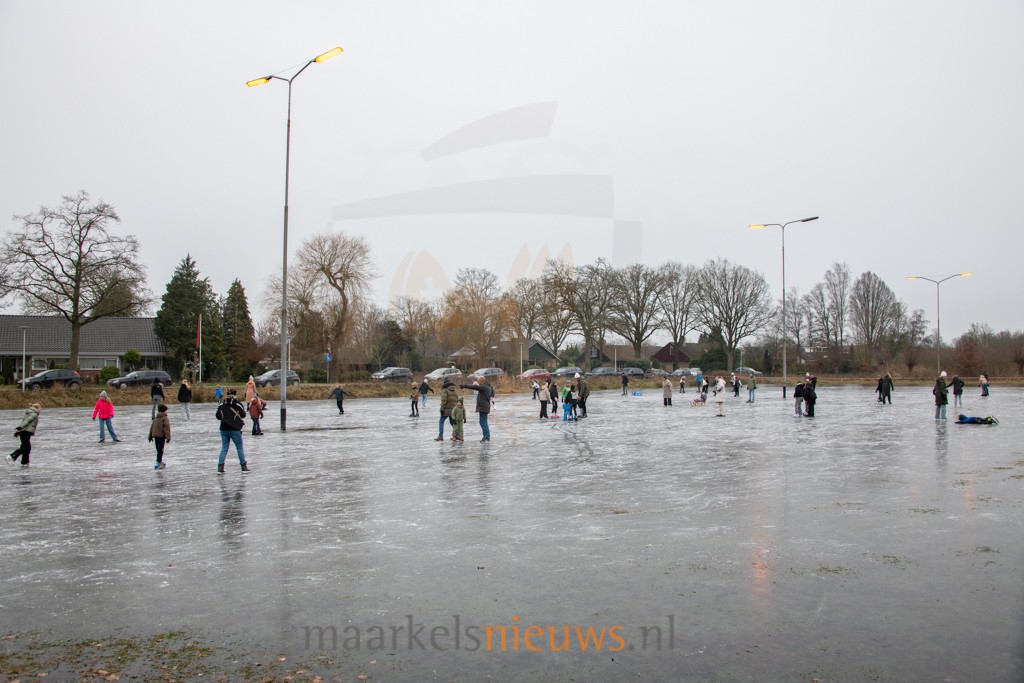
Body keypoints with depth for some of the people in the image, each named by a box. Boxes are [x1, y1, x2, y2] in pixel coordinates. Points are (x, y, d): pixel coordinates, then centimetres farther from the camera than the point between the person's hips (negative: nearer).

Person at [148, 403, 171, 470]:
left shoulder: (155, 418, 14)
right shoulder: (165, 418, -8)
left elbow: (151, 427, 17)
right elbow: (167, 428, -16)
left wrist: (150, 436, 23)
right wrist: (168, 437, -19)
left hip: (155, 436, 7)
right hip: (161, 436, -7)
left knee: (158, 449, 17)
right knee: (160, 450, -7)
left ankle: (160, 462, 27)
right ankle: (158, 463, -14)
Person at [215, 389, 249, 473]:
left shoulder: (222, 405, 4)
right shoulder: (238, 404, -6)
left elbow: (218, 416, 6)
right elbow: (243, 415, -3)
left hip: (224, 429, 3)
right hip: (235, 429, -3)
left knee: (224, 448, 10)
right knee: (239, 448, 8)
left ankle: (220, 467, 2)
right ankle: (244, 467, 12)